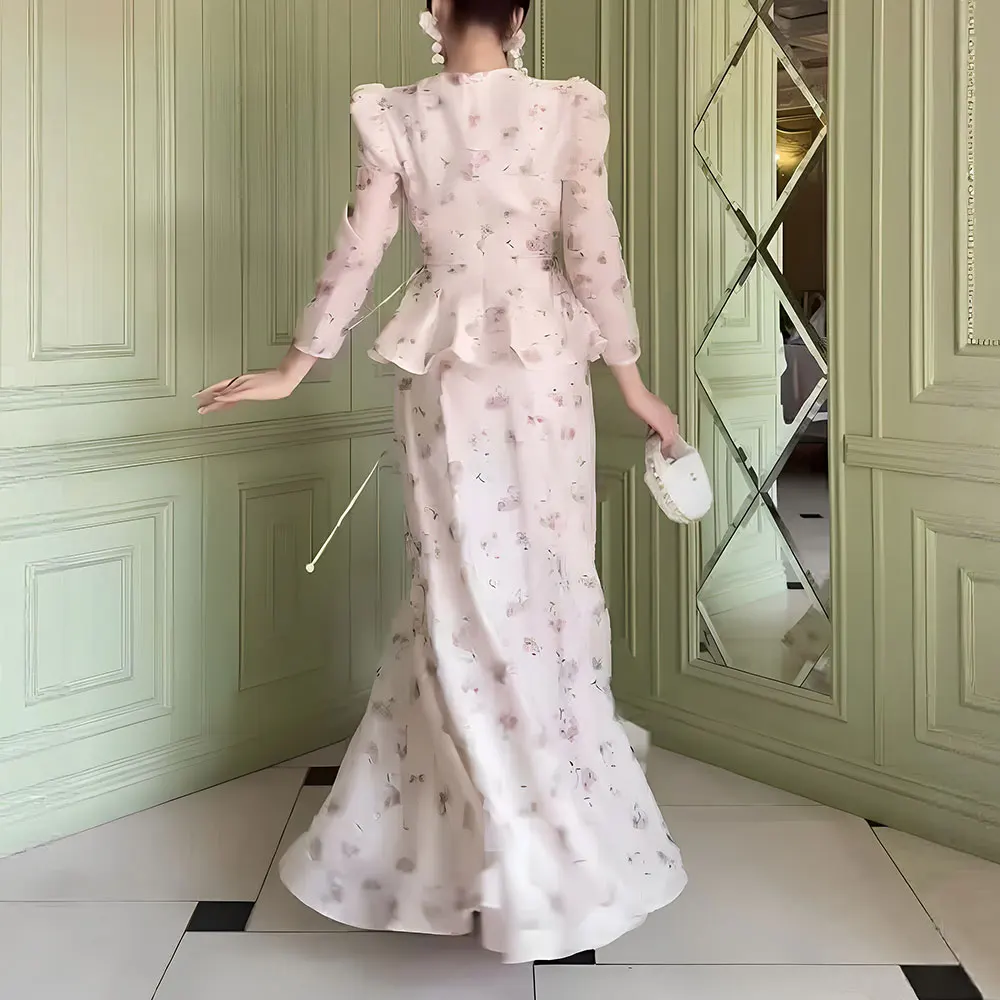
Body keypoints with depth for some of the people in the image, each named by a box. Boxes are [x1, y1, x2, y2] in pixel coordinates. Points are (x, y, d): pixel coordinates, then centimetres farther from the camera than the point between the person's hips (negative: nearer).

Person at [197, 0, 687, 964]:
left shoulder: (399, 116, -2)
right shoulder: (567, 110, -2)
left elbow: (357, 254, -1)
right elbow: (595, 254, -3)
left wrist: (296, 366, 9)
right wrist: (632, 377, 5)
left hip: (445, 364, 0)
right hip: (544, 360, 1)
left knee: (462, 585, 6)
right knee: (548, 574, 8)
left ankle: (520, 848, 13)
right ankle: (566, 832, 16)